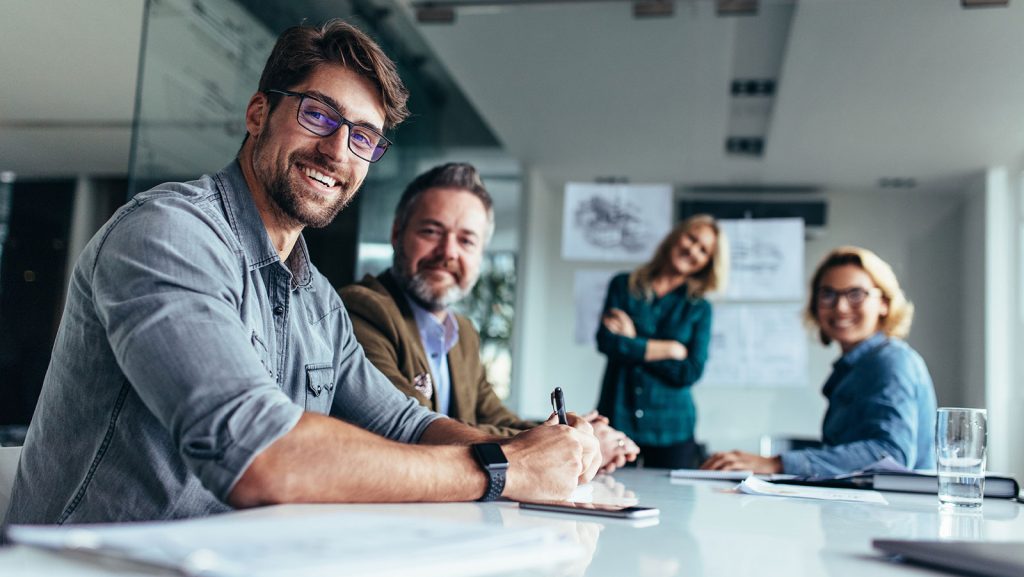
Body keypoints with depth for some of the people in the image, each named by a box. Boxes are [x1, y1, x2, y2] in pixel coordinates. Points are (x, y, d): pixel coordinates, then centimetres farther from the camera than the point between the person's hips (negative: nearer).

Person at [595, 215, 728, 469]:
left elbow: (690, 372, -5)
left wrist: (634, 344, -7)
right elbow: (606, 341, -9)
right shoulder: (624, 286, 6)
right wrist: (669, 349, -7)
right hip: (617, 420, 0)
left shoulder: (699, 309, 6)